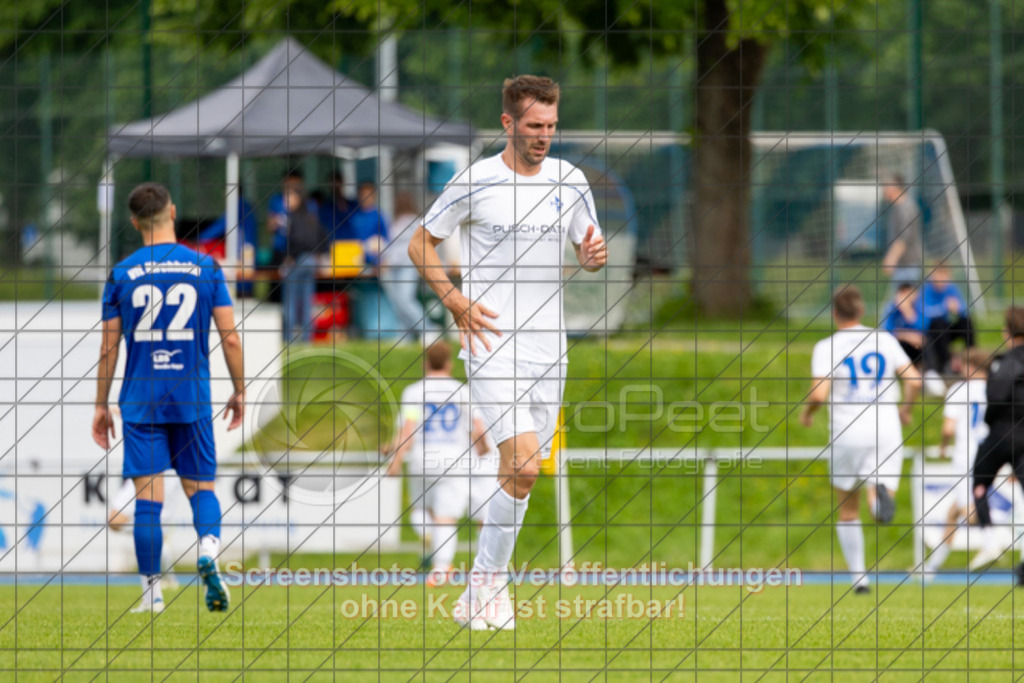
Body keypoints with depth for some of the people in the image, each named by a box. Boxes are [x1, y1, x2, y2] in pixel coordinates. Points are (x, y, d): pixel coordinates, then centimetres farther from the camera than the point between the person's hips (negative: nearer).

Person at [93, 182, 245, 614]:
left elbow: (108, 347, 3)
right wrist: (239, 392, 12)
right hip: (192, 398, 0)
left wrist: (101, 406, 11)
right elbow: (230, 338, 0)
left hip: (140, 400, 0)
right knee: (201, 486, 11)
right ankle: (209, 551, -16)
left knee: (147, 497, 1)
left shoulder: (122, 274, 1)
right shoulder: (205, 267, 1)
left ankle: (152, 591, 2)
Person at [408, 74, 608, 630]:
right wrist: (456, 302, -10)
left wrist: (594, 256, -7)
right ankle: (490, 580, -4)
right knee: (523, 463, -19)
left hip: (548, 348, 5)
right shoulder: (474, 183, -6)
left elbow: (587, 247, 18)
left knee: (524, 471, 8)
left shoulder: (570, 181, 7)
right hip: (491, 341, -5)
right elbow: (421, 243, 3)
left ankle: (478, 596, 20)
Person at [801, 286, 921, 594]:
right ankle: (880, 493, -42)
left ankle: (859, 577, 16)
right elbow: (913, 381, -1)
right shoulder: (885, 340, 6)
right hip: (886, 430, 1)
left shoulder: (826, 347, -2)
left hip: (847, 435, -1)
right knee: (881, 502, -5)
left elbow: (819, 394, -14)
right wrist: (905, 409, 17)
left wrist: (807, 413, 7)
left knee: (848, 510, 17)